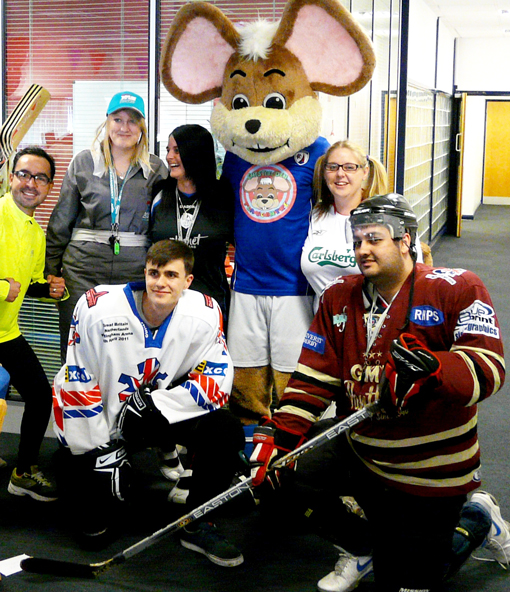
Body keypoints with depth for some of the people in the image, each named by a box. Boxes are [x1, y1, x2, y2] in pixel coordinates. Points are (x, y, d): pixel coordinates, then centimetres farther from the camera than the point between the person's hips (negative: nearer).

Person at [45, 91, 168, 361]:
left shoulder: (156, 169, 9)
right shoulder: (83, 163, 8)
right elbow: (61, 220, 10)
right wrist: (51, 270, 6)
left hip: (136, 270, 0)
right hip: (84, 266, 0)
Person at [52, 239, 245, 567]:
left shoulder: (205, 314, -14)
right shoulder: (98, 308, -21)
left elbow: (217, 380, -14)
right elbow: (76, 384, -15)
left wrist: (154, 404, -24)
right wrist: (97, 448, -14)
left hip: (167, 414, 2)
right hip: (103, 419, -2)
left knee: (226, 429, -22)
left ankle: (198, 526, -2)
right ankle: (103, 508, 26)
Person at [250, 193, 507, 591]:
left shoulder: (457, 289, -14)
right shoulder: (339, 298, 2)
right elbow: (313, 379, 0)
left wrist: (430, 368, -44)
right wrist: (277, 436, -13)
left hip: (432, 469, -5)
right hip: (359, 451, 5)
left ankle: (476, 520, 27)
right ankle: (363, 549, 12)